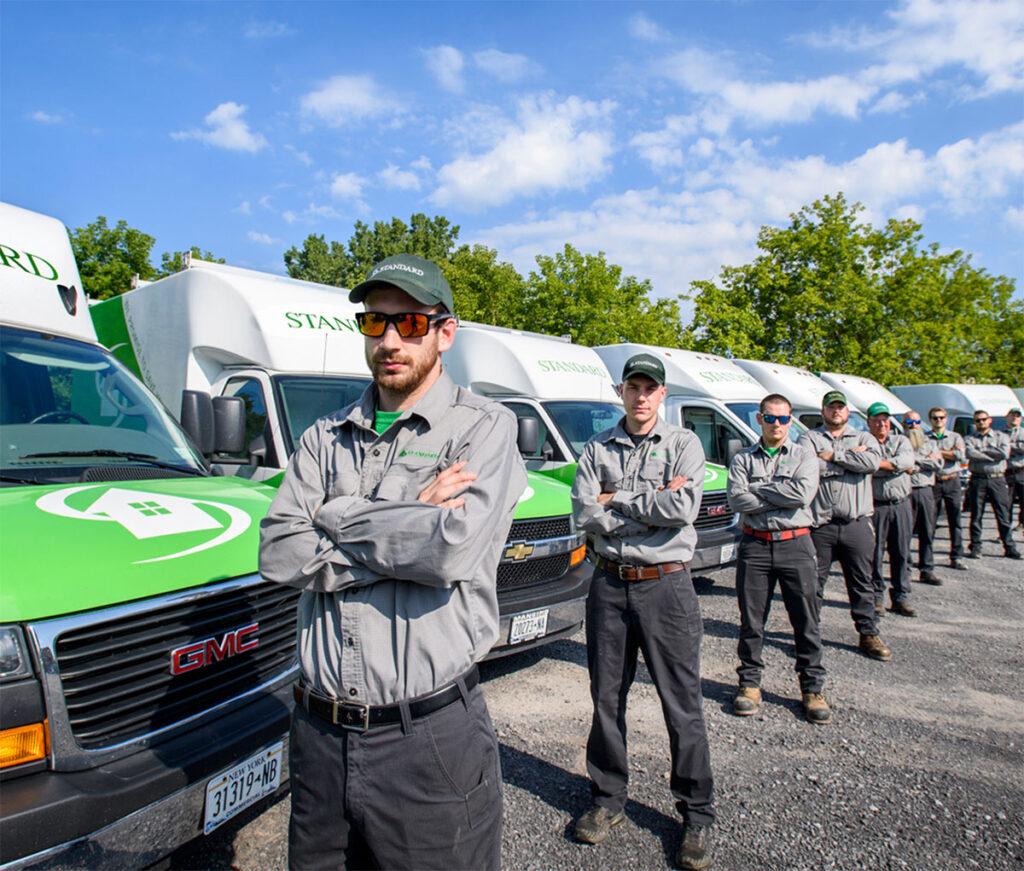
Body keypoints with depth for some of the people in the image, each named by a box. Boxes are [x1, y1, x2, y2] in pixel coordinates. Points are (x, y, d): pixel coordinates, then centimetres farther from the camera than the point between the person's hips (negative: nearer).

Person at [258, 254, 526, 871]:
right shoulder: (326, 437, 8)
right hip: (320, 733, 5)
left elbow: (454, 550, -22)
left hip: (431, 738, -4)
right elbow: (280, 555, -5)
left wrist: (336, 517, -11)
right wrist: (408, 522, -13)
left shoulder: (484, 427, -6)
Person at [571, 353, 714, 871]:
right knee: (606, 699, 13)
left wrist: (618, 500, -9)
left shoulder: (683, 445, 1)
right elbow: (585, 514, -7)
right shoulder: (597, 449, 7)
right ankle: (608, 799, 31)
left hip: (666, 585, -2)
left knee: (683, 705, 5)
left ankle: (696, 815, 22)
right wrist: (652, 506, -11)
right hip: (609, 585, 3)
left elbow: (684, 508, -15)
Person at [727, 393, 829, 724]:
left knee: (806, 621, 5)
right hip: (755, 545, 0)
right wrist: (782, 495, -9)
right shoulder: (743, 459, 8)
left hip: (795, 544, 0)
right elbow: (737, 500, -8)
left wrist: (759, 488, -7)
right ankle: (749, 683, 21)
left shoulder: (804, 456, 7)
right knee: (751, 620, 7)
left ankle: (812, 688, 19)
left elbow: (804, 494, -12)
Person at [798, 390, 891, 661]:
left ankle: (868, 634, 23)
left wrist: (832, 456, -9)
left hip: (857, 524, 2)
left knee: (862, 582, 10)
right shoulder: (809, 438, 7)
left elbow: (872, 461, -10)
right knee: (814, 582, 5)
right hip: (820, 524, -1)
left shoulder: (864, 438, 13)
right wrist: (850, 458, -8)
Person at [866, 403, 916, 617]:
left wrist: (879, 463, -14)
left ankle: (901, 598, 14)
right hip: (876, 505, -3)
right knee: (875, 553, 0)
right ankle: (876, 597, 10)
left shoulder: (901, 440, 13)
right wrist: (898, 466, -8)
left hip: (902, 504, 3)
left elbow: (907, 460, -7)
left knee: (902, 553, 6)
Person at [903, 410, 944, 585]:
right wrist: (928, 458, -7)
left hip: (926, 490, 4)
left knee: (928, 532, 5)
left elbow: (938, 463, 2)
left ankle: (927, 570, 12)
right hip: (906, 491, -4)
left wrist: (917, 459, -4)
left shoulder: (930, 442, 17)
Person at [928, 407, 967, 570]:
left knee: (955, 521, 2)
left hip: (952, 482, 2)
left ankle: (957, 557, 8)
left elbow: (960, 455, -7)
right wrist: (950, 452, -9)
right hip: (933, 482, -2)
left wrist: (938, 452, -4)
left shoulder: (956, 437, 11)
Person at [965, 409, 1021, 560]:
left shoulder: (1001, 436, 10)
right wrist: (993, 456, -10)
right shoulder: (969, 438, 9)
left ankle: (1009, 547, 9)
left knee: (1003, 515, 2)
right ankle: (975, 547, 10)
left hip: (997, 479, 0)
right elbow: (971, 454, -11)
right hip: (978, 479, 0)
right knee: (976, 515, 3)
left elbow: (1005, 453, -9)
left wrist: (982, 451, -6)